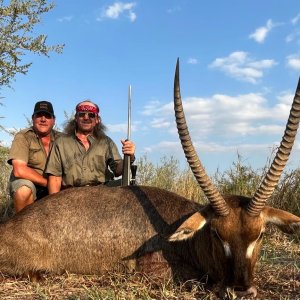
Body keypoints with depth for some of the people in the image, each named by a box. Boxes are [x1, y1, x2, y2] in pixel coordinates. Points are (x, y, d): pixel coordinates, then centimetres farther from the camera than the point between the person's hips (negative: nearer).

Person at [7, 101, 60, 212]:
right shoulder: (23, 137, -11)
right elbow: (19, 170, -23)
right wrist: (49, 182, -21)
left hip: (52, 189, 4)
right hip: (25, 182, -3)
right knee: (25, 189, -34)